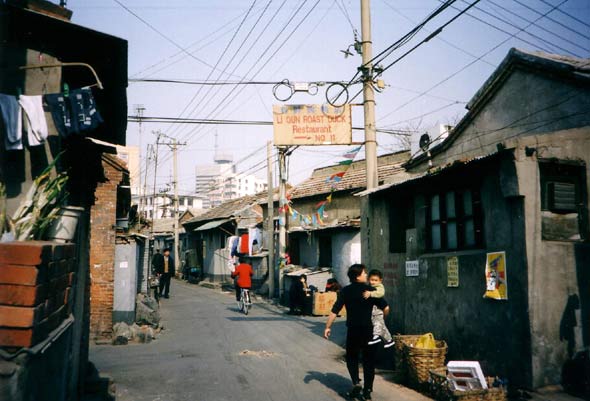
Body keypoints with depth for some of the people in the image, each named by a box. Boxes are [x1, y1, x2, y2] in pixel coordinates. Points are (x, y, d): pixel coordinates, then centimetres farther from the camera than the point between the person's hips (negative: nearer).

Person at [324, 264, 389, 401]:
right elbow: (386, 308, -7)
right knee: (369, 360, 12)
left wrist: (327, 327, 2)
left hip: (353, 330, 0)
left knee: (352, 358, 17)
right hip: (369, 329, 0)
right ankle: (368, 389, 14)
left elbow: (334, 311, -6)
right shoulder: (370, 290, -4)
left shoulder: (345, 291, -3)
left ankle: (356, 383, -1)